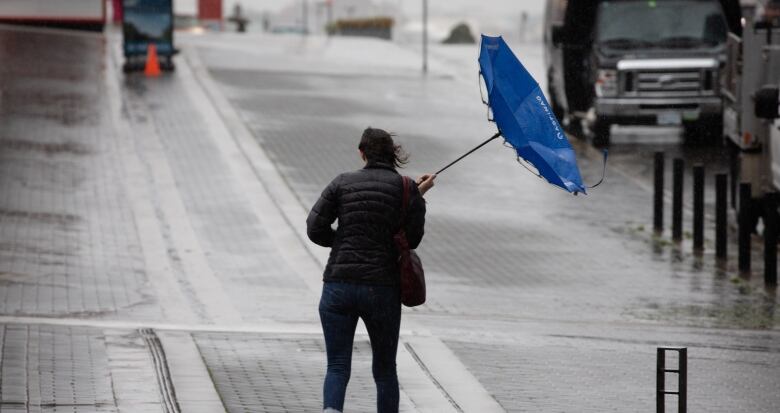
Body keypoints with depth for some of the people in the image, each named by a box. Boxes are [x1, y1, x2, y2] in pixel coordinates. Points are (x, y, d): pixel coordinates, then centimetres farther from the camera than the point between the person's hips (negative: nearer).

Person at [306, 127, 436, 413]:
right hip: (381, 288, 0)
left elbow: (315, 228, 1)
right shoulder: (406, 187, 0)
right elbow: (412, 239, 3)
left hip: (338, 285, 1)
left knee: (337, 366, 1)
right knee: (385, 368, 16)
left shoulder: (343, 183, 4)